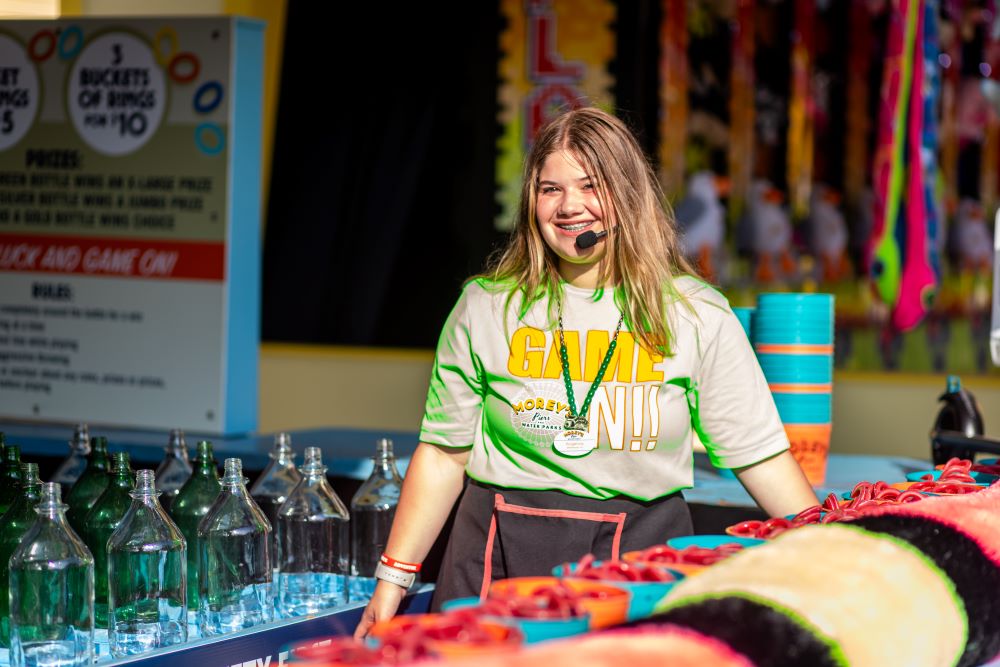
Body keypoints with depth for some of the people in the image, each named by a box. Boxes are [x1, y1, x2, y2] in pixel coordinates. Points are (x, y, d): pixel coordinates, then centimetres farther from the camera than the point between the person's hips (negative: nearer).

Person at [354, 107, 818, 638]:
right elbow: (444, 454, 6)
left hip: (643, 555, 0)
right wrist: (392, 580, 3)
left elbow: (761, 455, 2)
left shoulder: (698, 315, 0)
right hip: (505, 558, 1)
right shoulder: (486, 307, 2)